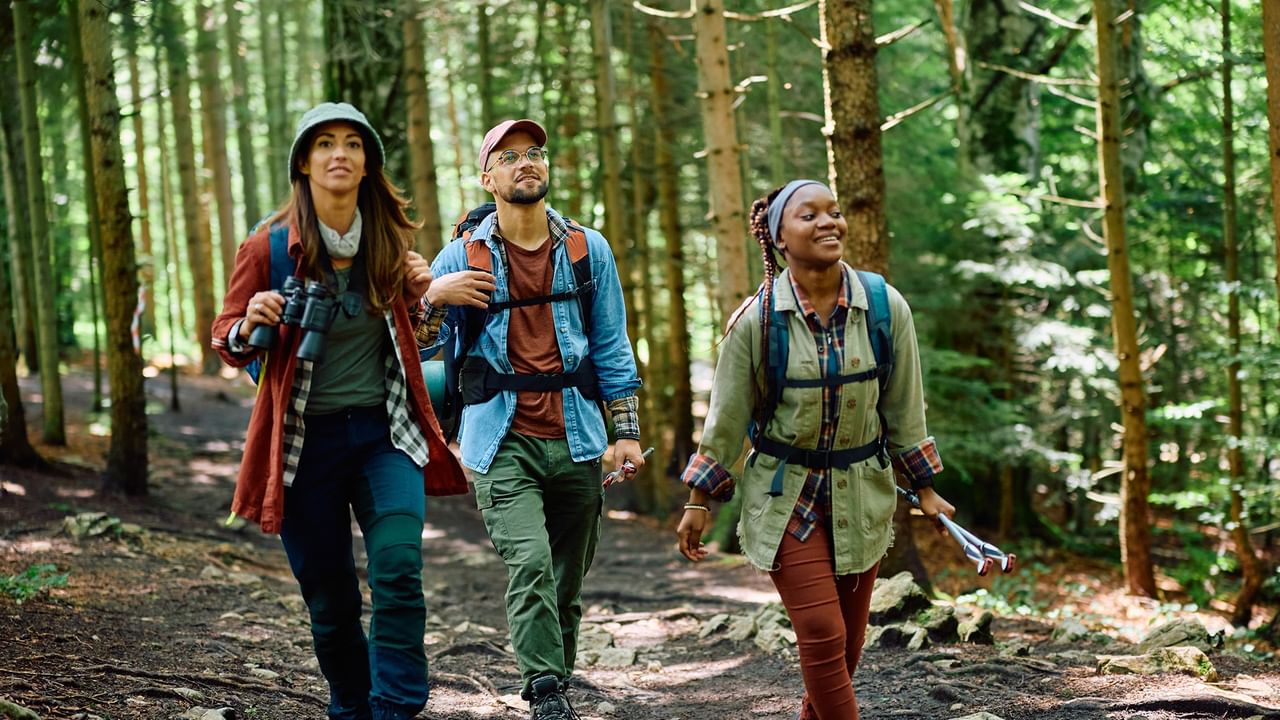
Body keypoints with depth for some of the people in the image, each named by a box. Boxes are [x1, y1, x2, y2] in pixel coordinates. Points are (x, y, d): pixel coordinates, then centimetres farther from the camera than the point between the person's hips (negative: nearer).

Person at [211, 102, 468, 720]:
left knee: (398, 570, -19)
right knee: (329, 599, 6)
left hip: (385, 434, 1)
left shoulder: (389, 240, 2)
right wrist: (250, 327, -20)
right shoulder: (269, 246, -7)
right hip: (306, 442, -1)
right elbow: (225, 338, 2)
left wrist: (420, 297, -3)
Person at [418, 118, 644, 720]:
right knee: (530, 564, -20)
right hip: (503, 443, -2)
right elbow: (421, 347, 7)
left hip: (576, 441, 2)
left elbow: (612, 347, 11)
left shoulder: (588, 249, 8)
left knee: (567, 584, 8)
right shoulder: (464, 257, 3)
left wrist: (627, 432, 5)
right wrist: (434, 297, -14)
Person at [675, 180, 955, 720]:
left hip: (862, 494, 3)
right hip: (786, 497, -3)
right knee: (823, 636, -12)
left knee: (847, 644, 8)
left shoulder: (887, 309, -5)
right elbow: (726, 417, -1)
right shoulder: (756, 319, -10)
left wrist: (924, 489, 10)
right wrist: (698, 502, 2)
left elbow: (903, 408, 5)